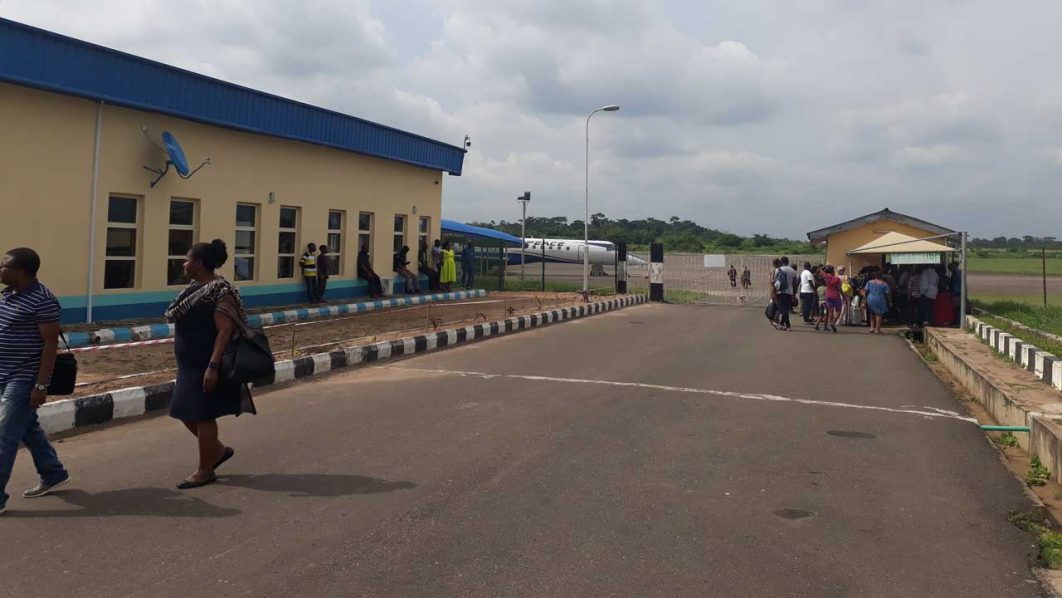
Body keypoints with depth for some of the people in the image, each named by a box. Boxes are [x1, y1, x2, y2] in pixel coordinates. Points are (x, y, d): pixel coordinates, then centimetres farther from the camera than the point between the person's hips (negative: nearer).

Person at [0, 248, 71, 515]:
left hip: (24, 380, -9)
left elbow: (50, 344, -19)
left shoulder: (42, 300, -19)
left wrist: (40, 385, -21)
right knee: (29, 428, 19)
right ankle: (54, 474, 35)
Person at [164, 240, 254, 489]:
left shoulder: (220, 291, -19)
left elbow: (225, 331, -24)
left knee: (202, 415, 1)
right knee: (185, 412, 14)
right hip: (190, 365, 9)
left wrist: (213, 367, -29)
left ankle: (205, 471, 16)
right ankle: (218, 449, 31)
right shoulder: (195, 288, 10)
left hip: (207, 367, -9)